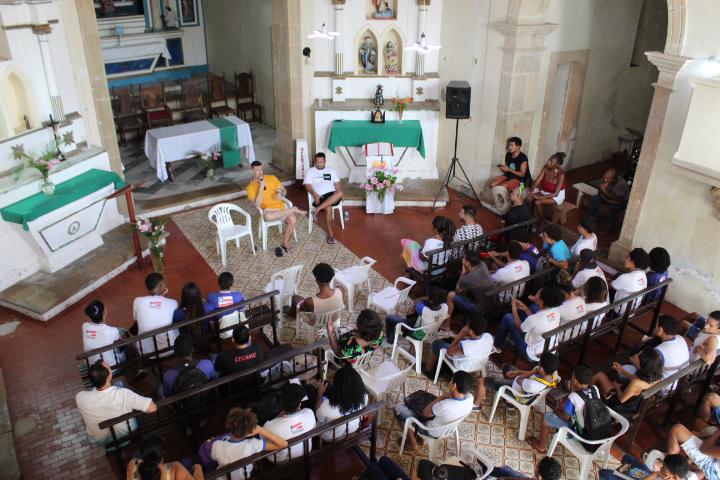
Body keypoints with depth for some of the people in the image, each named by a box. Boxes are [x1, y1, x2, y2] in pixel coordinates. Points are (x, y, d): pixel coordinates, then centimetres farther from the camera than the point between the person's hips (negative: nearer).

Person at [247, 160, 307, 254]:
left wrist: (281, 194, -10)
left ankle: (285, 243, -4)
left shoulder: (272, 178, 11)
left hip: (281, 205, 3)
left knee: (293, 220, -27)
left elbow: (284, 190, 16)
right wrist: (261, 187, -16)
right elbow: (257, 205, -11)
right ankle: (293, 209, -20)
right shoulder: (251, 187, 1)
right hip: (268, 209, -3)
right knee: (268, 216, -41)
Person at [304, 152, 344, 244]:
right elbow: (307, 186, 2)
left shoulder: (331, 170, 21)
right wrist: (315, 194, -18)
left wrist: (339, 196, -6)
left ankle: (317, 209, -35)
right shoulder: (310, 171, 13)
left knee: (340, 193, -35)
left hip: (332, 196, 2)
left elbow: (337, 183, 14)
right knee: (328, 208, -35)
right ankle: (330, 234, -27)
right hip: (319, 197, -2)